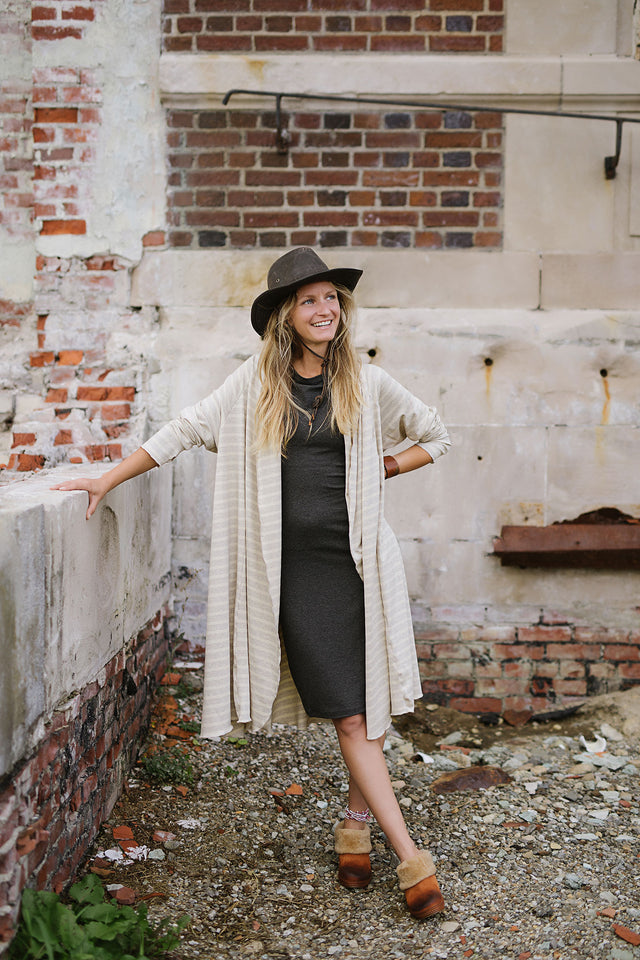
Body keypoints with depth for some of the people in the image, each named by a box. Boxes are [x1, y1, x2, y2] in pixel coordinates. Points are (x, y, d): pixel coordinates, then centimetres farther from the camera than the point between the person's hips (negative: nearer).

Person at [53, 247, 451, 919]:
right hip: (294, 564, -1)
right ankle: (410, 857, -2)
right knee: (346, 713, -5)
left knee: (367, 703, 4)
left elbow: (433, 435, 19)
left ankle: (355, 826, 24)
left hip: (356, 556, 1)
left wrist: (378, 471, 6)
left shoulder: (366, 383, 6)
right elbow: (185, 430, 11)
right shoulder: (256, 383, 6)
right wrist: (108, 480, 12)